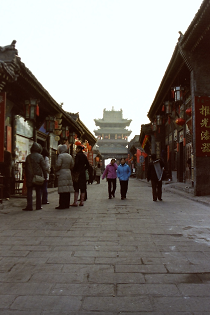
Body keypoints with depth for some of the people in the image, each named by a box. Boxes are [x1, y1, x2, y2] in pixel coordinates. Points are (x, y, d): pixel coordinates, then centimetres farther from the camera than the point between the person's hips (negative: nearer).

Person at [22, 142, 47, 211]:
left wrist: (26, 176, 14)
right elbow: (44, 167, -6)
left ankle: (29, 206, 1)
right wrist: (45, 176, -1)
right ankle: (38, 206, 10)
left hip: (30, 177, 2)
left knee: (29, 191, 4)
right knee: (38, 191, 7)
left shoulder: (28, 157, 4)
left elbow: (26, 167, 8)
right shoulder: (40, 156, -4)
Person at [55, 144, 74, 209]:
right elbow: (72, 165, 12)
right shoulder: (70, 156, 12)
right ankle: (67, 204, 15)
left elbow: (58, 165, -16)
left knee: (62, 190, -5)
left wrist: (56, 170, 2)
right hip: (68, 174, 7)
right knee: (67, 190, 9)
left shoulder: (60, 156, -9)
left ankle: (62, 205, -3)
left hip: (62, 174, -7)